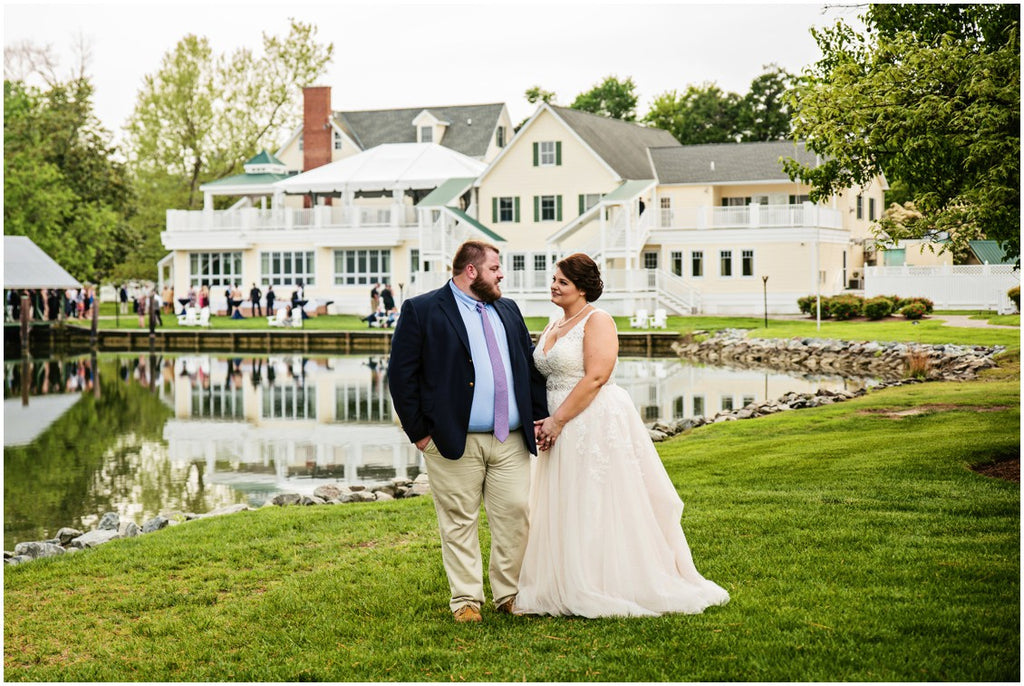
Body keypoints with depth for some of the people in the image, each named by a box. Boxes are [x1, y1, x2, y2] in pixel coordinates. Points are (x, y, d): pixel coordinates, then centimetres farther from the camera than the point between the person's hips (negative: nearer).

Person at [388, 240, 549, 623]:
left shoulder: (509, 311, 16)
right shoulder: (421, 311, -2)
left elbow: (531, 367, 19)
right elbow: (401, 374, -5)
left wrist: (540, 417, 9)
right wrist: (418, 431, -8)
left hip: (512, 440, 5)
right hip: (455, 442, -5)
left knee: (516, 515, 3)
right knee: (460, 522, 2)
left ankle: (509, 593, 16)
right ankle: (465, 599, 12)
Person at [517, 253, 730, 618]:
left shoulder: (597, 320, -9)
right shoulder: (553, 327, 16)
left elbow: (595, 377, -18)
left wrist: (558, 420, -18)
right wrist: (543, 420, 3)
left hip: (597, 423, -9)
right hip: (563, 430, 9)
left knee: (600, 509, -4)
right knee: (563, 511, 9)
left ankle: (612, 589, 4)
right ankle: (568, 588, 16)